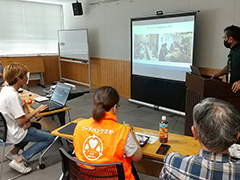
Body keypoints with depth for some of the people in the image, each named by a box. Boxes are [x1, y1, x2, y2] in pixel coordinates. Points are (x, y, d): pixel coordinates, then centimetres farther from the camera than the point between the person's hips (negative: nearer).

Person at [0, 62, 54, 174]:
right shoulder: (12, 96, -28)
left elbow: (23, 105, 10)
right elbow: (21, 121, -27)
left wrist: (27, 118, -7)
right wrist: (37, 110, -14)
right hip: (14, 134, -9)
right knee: (50, 138, -4)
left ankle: (15, 150, 20)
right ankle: (19, 160, -6)